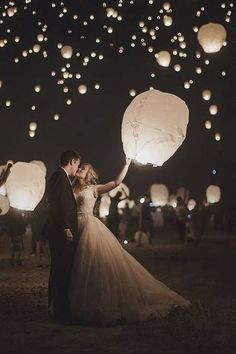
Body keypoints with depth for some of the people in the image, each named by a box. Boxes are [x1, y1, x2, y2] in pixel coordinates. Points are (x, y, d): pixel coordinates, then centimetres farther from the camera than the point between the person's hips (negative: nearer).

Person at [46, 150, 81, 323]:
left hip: (59, 232, 11)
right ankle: (60, 311, -8)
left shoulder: (57, 176, 19)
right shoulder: (61, 177, -11)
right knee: (63, 271, -10)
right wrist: (66, 229, -21)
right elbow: (60, 204, -19)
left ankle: (54, 308, 22)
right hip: (62, 233, -11)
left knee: (58, 270, 15)